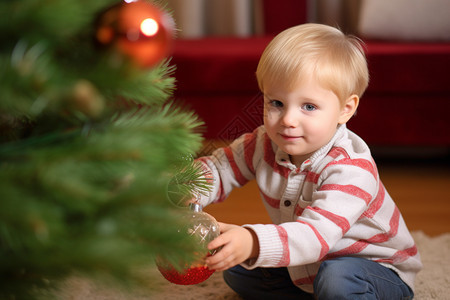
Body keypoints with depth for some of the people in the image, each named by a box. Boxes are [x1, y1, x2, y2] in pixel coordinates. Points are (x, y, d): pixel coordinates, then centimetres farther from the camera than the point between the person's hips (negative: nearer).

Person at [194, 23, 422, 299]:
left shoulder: (350, 170, -33)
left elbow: (316, 235, -45)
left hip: (378, 269, -7)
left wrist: (253, 243, -62)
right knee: (235, 268, 2)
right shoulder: (265, 144, -10)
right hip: (304, 269, 8)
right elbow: (220, 168, 1)